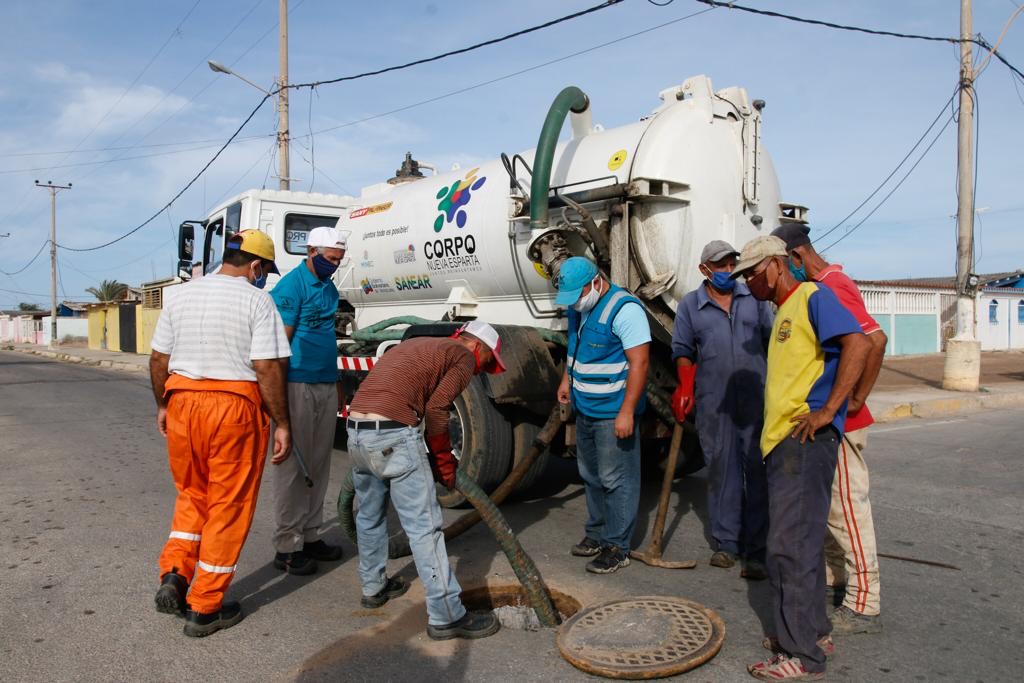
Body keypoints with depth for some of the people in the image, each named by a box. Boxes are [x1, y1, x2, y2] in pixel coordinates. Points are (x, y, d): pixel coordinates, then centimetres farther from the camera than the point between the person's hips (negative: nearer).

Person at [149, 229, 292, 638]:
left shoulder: (181, 295, 11)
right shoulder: (256, 301, -7)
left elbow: (158, 359, 13)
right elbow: (267, 368, -13)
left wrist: (162, 405, 25)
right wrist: (281, 424, -8)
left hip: (181, 401, 5)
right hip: (235, 406, -5)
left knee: (191, 494, 24)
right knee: (228, 505, 6)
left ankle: (173, 575, 13)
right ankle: (205, 608, 14)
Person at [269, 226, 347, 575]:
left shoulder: (329, 288, 15)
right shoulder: (291, 286, -10)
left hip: (325, 386, 8)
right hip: (298, 386, -8)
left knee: (318, 466, 11)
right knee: (293, 467, -2)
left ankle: (310, 536, 21)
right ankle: (287, 546, 6)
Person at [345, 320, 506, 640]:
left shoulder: (417, 344, 27)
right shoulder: (463, 356, 4)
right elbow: (436, 409, -9)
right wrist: (445, 462, 4)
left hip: (355, 430, 9)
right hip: (393, 436, -9)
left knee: (369, 515, 24)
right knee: (424, 526, -2)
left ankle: (373, 587, 42)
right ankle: (446, 616, 4)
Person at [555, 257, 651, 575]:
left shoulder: (624, 309, -20)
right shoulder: (578, 307, 8)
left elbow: (639, 362, -22)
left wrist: (627, 411, -25)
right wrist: (567, 380, 16)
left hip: (613, 413, -9)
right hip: (584, 408, 9)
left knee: (616, 480, 0)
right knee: (591, 476, 18)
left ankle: (617, 547, 11)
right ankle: (596, 533, 33)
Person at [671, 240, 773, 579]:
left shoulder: (754, 298, 11)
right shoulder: (689, 305, 9)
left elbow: (772, 340, 13)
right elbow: (682, 350, 10)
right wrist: (685, 385, -5)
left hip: (756, 401, 0)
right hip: (713, 404, 0)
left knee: (757, 473, 0)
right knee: (721, 472, 6)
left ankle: (755, 551, 6)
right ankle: (726, 544, 17)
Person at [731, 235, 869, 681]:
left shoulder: (812, 296, -7)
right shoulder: (781, 312, 21)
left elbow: (857, 343, -21)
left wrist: (828, 410, -22)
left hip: (805, 439, -10)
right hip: (782, 440, 10)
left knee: (790, 544, -7)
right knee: (801, 540, 17)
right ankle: (814, 631, 30)